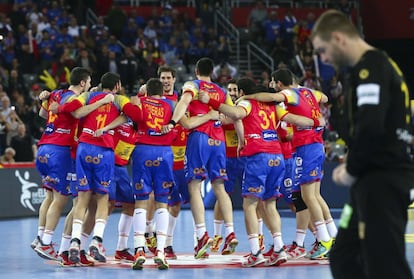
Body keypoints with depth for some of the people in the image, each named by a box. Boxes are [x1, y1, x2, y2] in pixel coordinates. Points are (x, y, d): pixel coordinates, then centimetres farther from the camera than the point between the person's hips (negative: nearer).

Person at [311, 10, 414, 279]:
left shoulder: (371, 66, -13)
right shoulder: (380, 65, 18)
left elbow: (370, 127, -25)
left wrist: (353, 171, -10)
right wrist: (353, 165, 13)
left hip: (382, 181, -10)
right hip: (381, 178, 10)